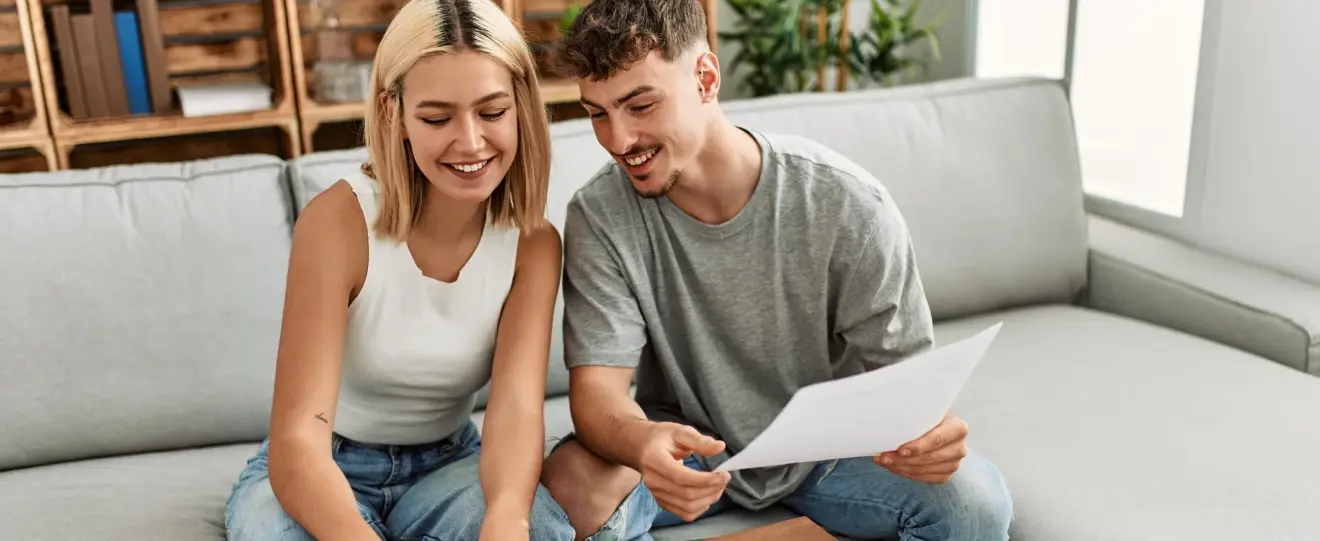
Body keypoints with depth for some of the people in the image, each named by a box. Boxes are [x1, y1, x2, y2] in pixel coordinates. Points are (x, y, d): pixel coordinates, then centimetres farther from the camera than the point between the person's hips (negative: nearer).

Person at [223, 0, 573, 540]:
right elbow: (297, 439, -30)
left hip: (447, 463, 2)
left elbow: (517, 407, -26)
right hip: (323, 470, -1)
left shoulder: (533, 242, -12)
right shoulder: (339, 219, -23)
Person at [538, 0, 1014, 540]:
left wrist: (925, 425, -38)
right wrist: (640, 442, -46)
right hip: (683, 452, 0)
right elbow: (597, 385, -21)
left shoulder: (848, 205, -19)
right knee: (570, 483, -30)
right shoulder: (598, 217, -16)